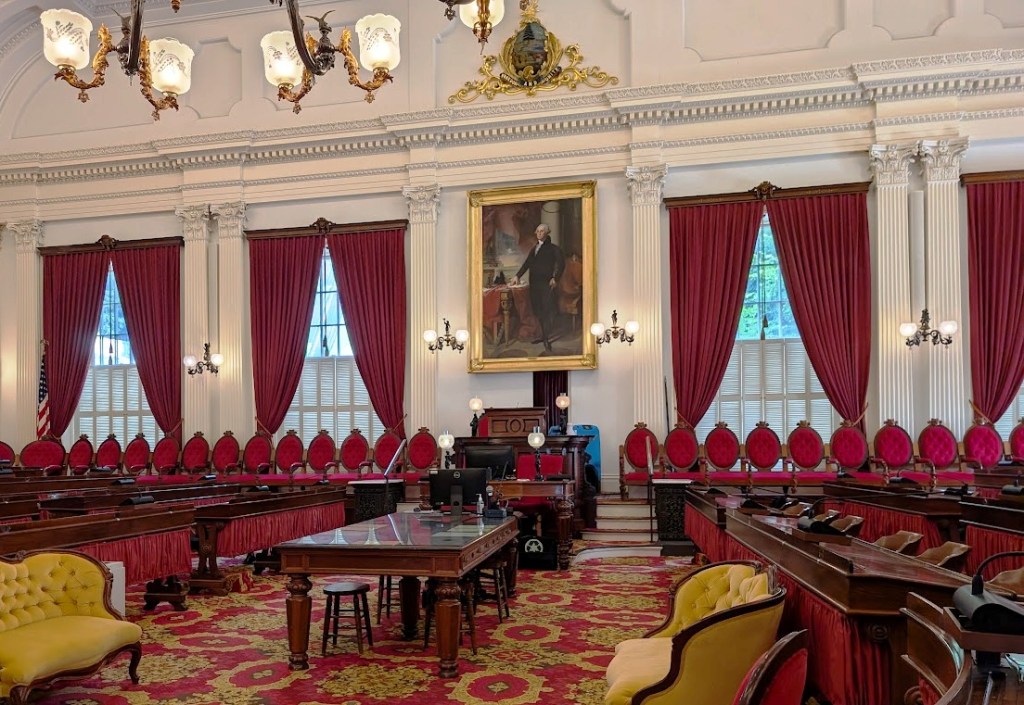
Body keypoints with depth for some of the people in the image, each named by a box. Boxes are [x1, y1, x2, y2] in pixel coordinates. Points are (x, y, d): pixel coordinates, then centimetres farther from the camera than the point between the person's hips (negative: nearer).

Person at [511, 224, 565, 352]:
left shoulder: (554, 248, 1)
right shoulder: (533, 249, 20)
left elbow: (561, 264, -7)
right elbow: (527, 264, 16)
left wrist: (555, 278, -20)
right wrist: (518, 275, 4)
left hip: (547, 284, -6)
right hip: (534, 283, 6)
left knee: (548, 310, -9)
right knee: (537, 309, 5)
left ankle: (547, 338, -7)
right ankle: (543, 335, 16)